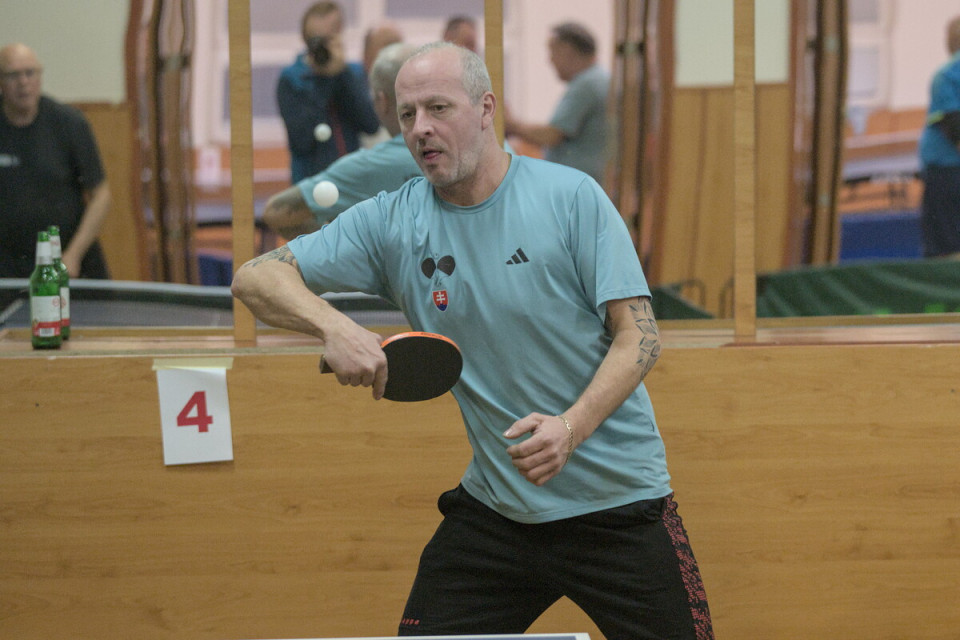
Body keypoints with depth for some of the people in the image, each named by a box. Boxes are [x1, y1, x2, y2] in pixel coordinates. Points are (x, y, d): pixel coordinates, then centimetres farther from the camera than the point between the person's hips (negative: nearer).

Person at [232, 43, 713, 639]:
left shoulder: (572, 196, -8)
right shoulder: (392, 221, 0)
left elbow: (639, 334, -8)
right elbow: (255, 277, -3)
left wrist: (571, 428, -25)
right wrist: (334, 326, -23)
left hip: (620, 505, -2)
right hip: (493, 511, 2)